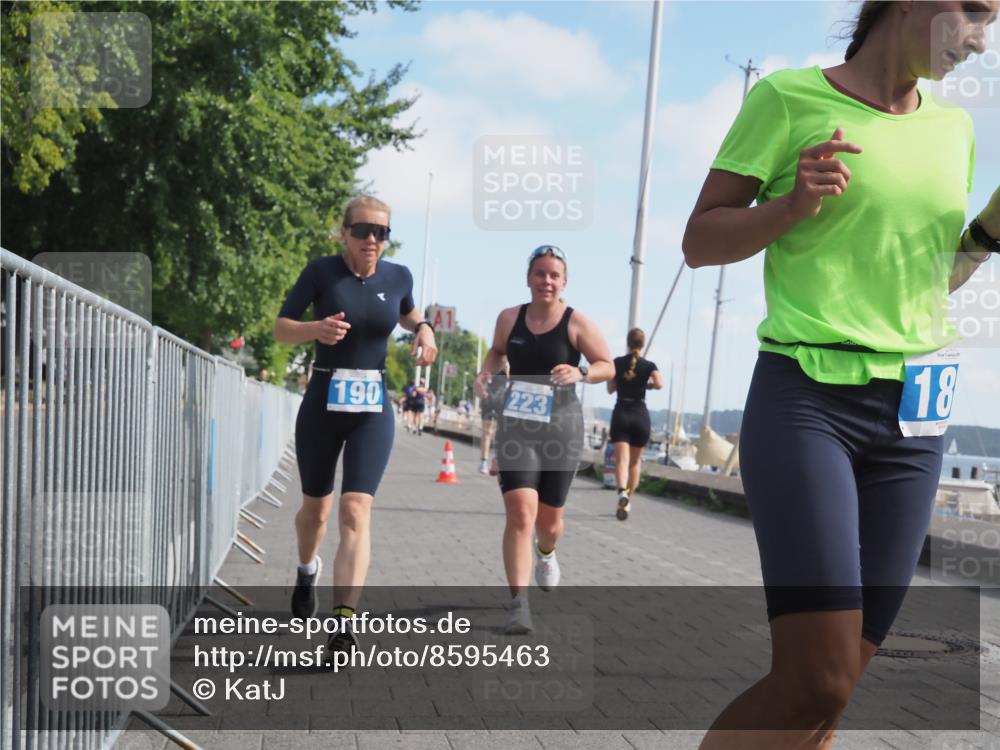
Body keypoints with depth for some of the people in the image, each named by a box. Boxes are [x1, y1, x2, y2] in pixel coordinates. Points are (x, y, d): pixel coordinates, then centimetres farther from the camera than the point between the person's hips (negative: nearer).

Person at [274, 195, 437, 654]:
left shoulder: (397, 276, 1)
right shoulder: (321, 271, -6)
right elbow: (280, 328, -3)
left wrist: (423, 329, 1)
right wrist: (316, 329, -24)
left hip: (373, 409, 0)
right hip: (323, 403, 0)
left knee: (356, 510, -14)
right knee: (316, 506, 15)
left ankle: (344, 622, -19)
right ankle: (307, 570, 48)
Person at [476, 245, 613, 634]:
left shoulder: (577, 323, -7)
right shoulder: (509, 318, 2)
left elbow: (608, 366, -2)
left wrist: (580, 373, -22)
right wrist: (485, 371, 0)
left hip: (561, 427, 0)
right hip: (517, 426, 1)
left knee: (549, 517, 14)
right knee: (520, 513, -17)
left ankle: (546, 554, 52)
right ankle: (518, 603, -15)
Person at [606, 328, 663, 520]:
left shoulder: (617, 363, 1)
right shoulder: (649, 365, -1)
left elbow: (610, 388, 7)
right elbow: (659, 384, -17)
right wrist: (648, 384, 3)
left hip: (621, 414, -1)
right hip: (641, 415, 1)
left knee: (621, 460, -11)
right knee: (635, 462, 16)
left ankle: (622, 492, -38)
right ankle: (627, 500, 23)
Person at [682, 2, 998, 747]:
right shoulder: (789, 97, -4)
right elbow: (699, 242, -1)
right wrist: (794, 204, -17)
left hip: (913, 419, 6)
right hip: (803, 402, -6)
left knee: (832, 683, 5)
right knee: (815, 682, -15)